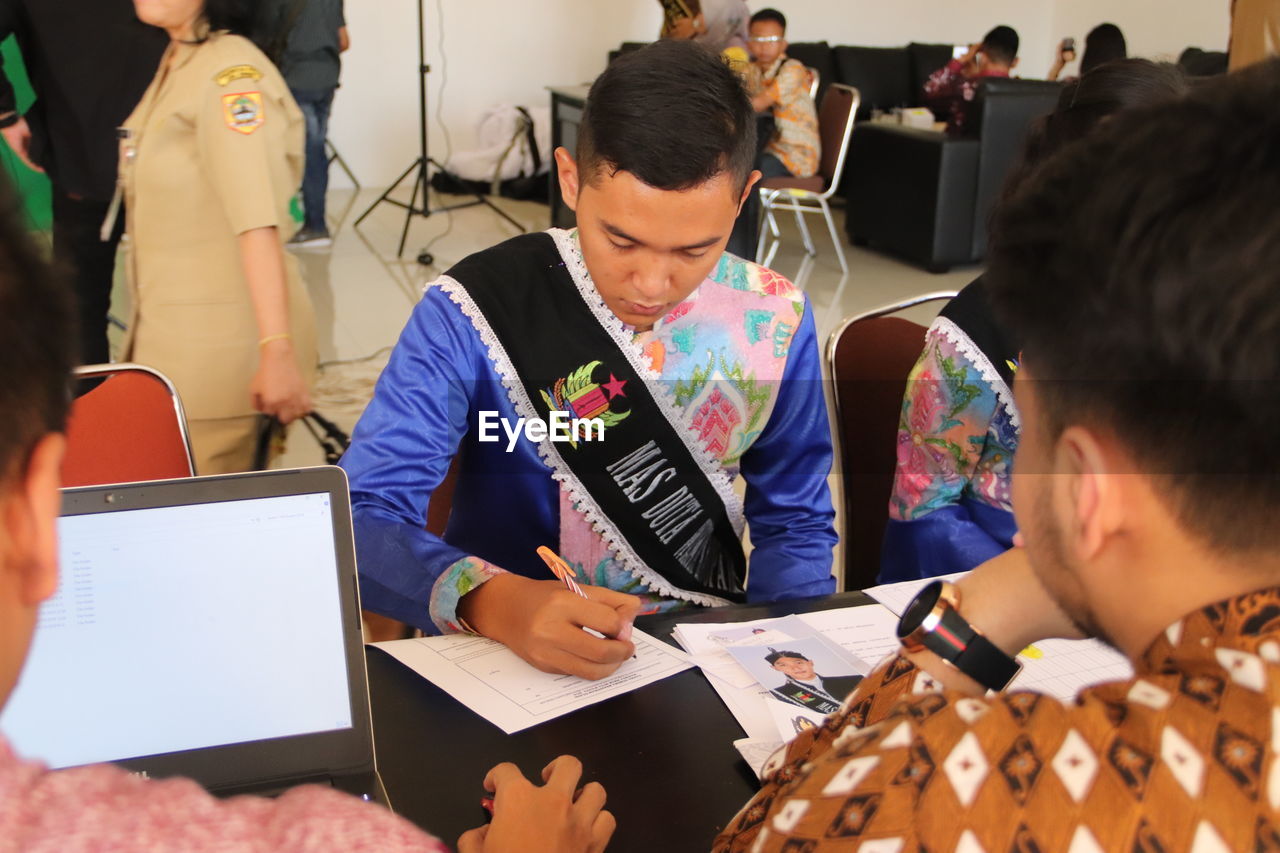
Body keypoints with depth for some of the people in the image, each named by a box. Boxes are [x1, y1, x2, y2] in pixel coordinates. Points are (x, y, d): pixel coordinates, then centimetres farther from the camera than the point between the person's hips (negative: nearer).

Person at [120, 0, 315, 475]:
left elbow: (258, 221, -29)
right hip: (170, 334, 9)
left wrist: (277, 350, -37)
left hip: (219, 342, -9)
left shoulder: (231, 74, -17)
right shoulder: (174, 65, 11)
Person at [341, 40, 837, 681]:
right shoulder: (474, 315, -14)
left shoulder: (774, 322, -4)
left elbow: (793, 522, 7)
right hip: (507, 656, -1)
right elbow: (360, 518, -17)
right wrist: (491, 602, -36)